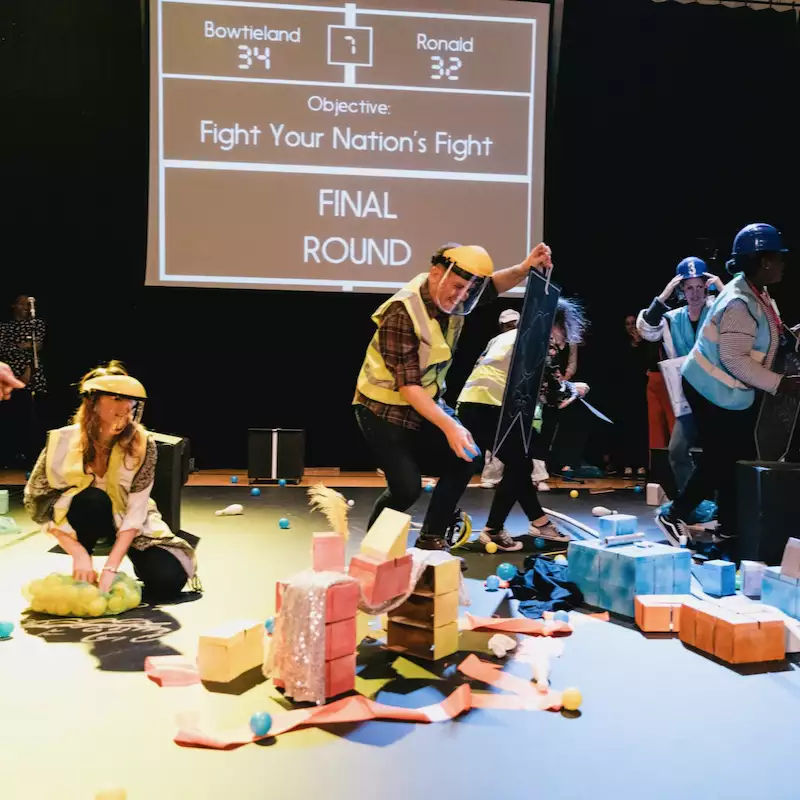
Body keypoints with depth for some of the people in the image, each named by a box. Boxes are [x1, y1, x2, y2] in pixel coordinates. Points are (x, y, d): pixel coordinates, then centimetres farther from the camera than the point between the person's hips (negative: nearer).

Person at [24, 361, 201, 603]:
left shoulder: (142, 444, -24)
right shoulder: (62, 441, -23)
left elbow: (136, 512, -24)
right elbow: (38, 502, -18)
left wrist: (111, 567, -32)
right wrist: (79, 553, -27)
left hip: (125, 520, 0)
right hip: (81, 517, 0)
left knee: (168, 579, -22)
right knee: (93, 500, -35)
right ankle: (81, 575, -11)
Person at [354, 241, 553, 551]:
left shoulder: (452, 298, -7)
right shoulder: (402, 313, -29)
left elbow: (493, 285, 2)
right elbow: (407, 385, -32)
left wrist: (525, 268, -21)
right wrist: (449, 426, -39)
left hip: (426, 402, 8)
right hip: (385, 409, -8)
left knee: (463, 459, -3)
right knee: (407, 487, -14)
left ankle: (431, 540, 10)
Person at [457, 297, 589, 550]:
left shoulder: (511, 335, 23)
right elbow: (553, 393, -4)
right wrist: (575, 388, 14)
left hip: (471, 404, 9)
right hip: (489, 408, -9)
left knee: (519, 462, 15)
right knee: (518, 465, 0)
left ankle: (539, 521, 22)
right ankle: (493, 530, 5)